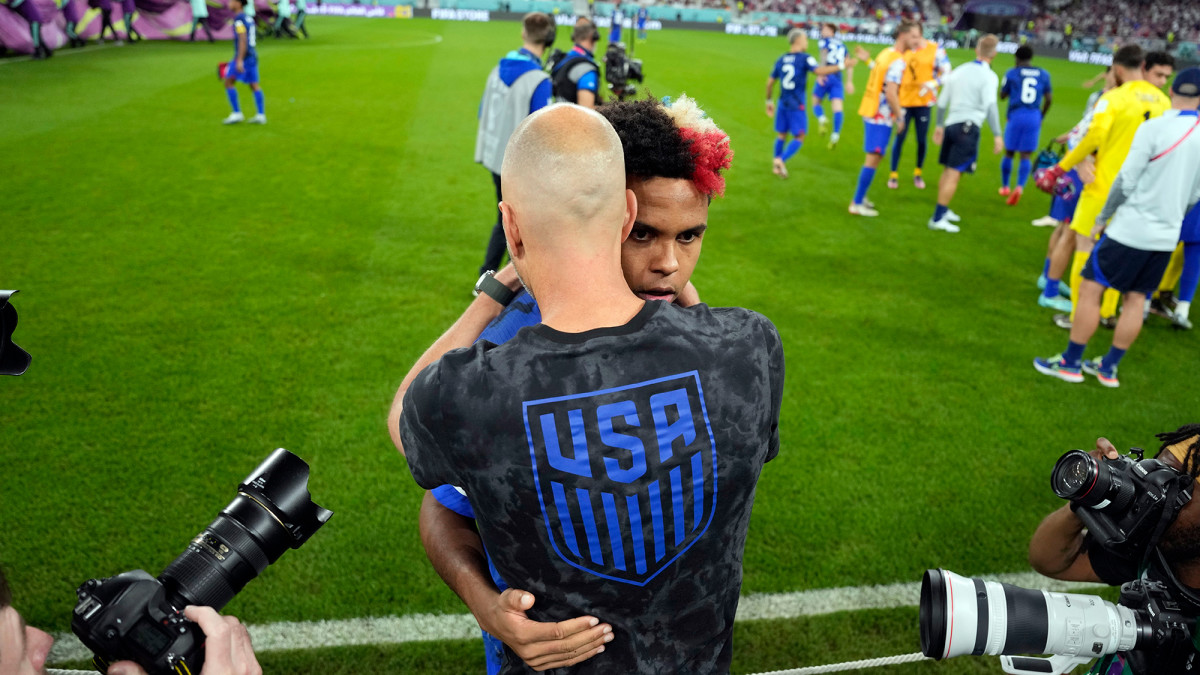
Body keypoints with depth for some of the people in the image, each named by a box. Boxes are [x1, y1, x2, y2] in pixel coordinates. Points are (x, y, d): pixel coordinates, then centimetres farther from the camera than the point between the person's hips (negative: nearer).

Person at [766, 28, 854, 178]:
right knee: (799, 138, 1)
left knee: (782, 135, 18)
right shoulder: (804, 58, -7)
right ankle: (780, 160, -16)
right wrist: (842, 66, -19)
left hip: (783, 104, 6)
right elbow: (819, 71, -23)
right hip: (797, 105, -6)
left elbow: (770, 82, 14)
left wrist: (769, 101, 25)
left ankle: (776, 165, 19)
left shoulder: (780, 60, 10)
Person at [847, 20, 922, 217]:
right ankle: (857, 204, -4)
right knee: (873, 158, -6)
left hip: (871, 111, 10)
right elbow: (890, 93, -24)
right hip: (881, 116, -10)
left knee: (873, 157, 18)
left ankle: (860, 197, 26)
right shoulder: (897, 61, -18)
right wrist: (899, 117, -16)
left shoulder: (886, 52, 11)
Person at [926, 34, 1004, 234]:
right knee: (954, 173, -7)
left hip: (951, 124, 7)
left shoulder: (958, 71, 13)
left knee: (948, 171, 16)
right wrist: (997, 135, -17)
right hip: (968, 127, -7)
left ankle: (942, 211, 27)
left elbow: (942, 101, 17)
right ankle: (937, 218, -10)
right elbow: (990, 106, -16)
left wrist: (939, 125, 28)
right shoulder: (988, 76, -7)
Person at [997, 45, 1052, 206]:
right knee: (1026, 155, 2)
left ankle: (1005, 187, 20)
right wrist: (1041, 116, 21)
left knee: (1009, 153, 12)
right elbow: (1049, 99, 8)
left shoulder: (1012, 73, 0)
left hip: (1015, 116, -1)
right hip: (1034, 118, 1)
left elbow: (1002, 96, 8)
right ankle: (1020, 186, -17)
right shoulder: (1043, 75, 8)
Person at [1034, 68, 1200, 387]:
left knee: (1090, 289, 3)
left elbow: (1126, 181, -12)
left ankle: (1070, 363, 7)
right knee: (1136, 299, 13)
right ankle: (1109, 367, 21)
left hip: (1131, 230, -6)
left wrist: (1103, 217, 1)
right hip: (1166, 237, 6)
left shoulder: (1154, 128, -13)